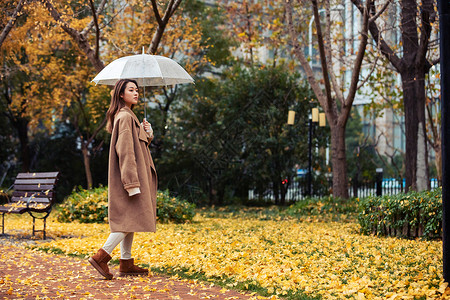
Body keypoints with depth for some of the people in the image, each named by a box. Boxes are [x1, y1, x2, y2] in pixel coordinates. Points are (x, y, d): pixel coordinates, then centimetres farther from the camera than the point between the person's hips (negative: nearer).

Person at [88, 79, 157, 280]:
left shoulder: (127, 116, 18)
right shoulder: (125, 117, -14)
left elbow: (140, 143, 21)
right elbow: (125, 151, -21)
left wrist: (147, 132, 1)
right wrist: (132, 182, -25)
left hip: (131, 175, 10)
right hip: (130, 174, -10)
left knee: (129, 219, 10)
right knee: (133, 218, -11)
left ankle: (126, 263, 13)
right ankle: (101, 256, -13)